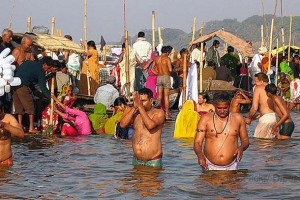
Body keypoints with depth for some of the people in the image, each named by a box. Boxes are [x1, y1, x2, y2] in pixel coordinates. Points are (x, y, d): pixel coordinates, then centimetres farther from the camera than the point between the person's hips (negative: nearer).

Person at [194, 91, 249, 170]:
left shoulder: (238, 119, 8)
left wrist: (241, 148, -9)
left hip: (230, 167, 1)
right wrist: (200, 155, -24)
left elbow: (245, 140, 15)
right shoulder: (206, 119, 2)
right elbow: (197, 142, -3)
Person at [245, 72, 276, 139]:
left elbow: (254, 108, -10)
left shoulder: (258, 88, -3)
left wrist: (249, 118, 7)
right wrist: (257, 116, 23)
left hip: (265, 118, -7)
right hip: (274, 117, 7)